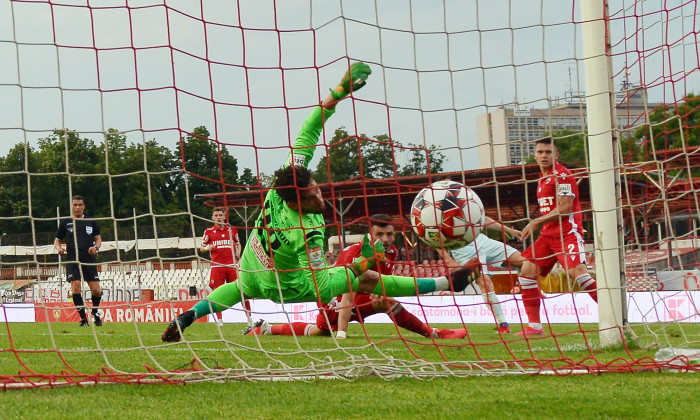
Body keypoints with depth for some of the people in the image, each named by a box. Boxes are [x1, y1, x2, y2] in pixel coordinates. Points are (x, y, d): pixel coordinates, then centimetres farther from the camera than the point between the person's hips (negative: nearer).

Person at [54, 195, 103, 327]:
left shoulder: (91, 222, 12)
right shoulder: (65, 222, 9)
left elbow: (98, 238, 18)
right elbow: (57, 240, 15)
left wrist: (96, 247, -3)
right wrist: (58, 248, -7)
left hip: (89, 260, 1)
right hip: (72, 260, -1)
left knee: (96, 290, -5)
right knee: (76, 286, -17)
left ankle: (95, 313, 26)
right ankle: (83, 318, -6)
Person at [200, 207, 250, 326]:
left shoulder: (232, 229, 11)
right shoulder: (209, 231, 7)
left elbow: (238, 244, 24)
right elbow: (201, 248, 11)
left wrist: (237, 254, 6)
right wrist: (207, 248, -12)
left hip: (232, 265, 1)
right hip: (217, 266, -1)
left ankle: (249, 316, 2)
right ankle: (219, 319, 3)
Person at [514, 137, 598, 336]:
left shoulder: (562, 175, -9)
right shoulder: (542, 179, 18)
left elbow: (564, 208, -16)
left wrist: (536, 223, -11)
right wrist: (535, 226, 16)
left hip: (568, 232, -9)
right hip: (548, 235, 9)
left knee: (578, 272, -24)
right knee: (527, 271, 0)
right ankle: (535, 326, 5)